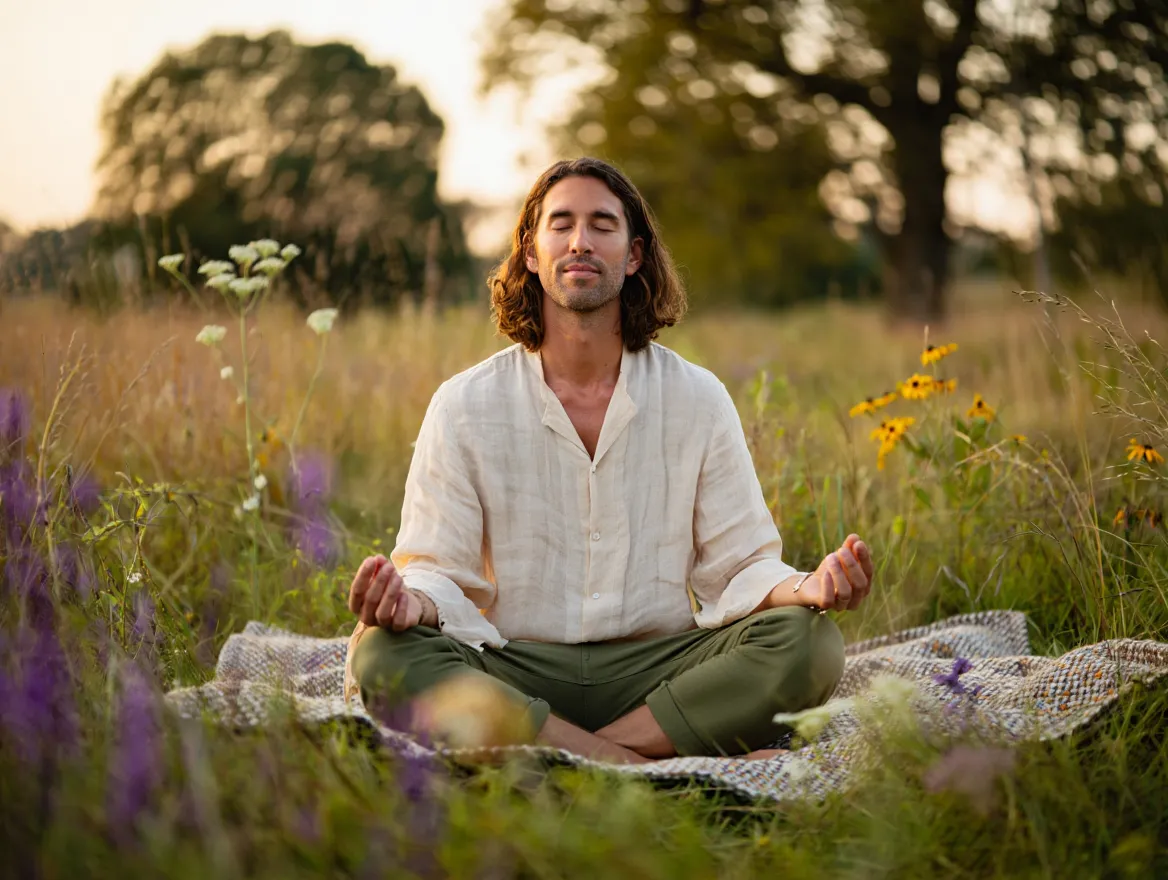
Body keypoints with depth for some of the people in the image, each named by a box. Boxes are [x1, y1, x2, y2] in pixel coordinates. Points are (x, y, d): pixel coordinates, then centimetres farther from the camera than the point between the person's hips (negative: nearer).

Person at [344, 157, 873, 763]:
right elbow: (439, 569, -1)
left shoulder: (698, 399, 6)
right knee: (383, 652, -31)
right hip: (514, 674, 0)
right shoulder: (464, 406, 3)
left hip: (656, 670, 1)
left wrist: (807, 587, -18)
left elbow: (737, 565, 5)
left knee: (806, 642, -25)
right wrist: (413, 599, -26)